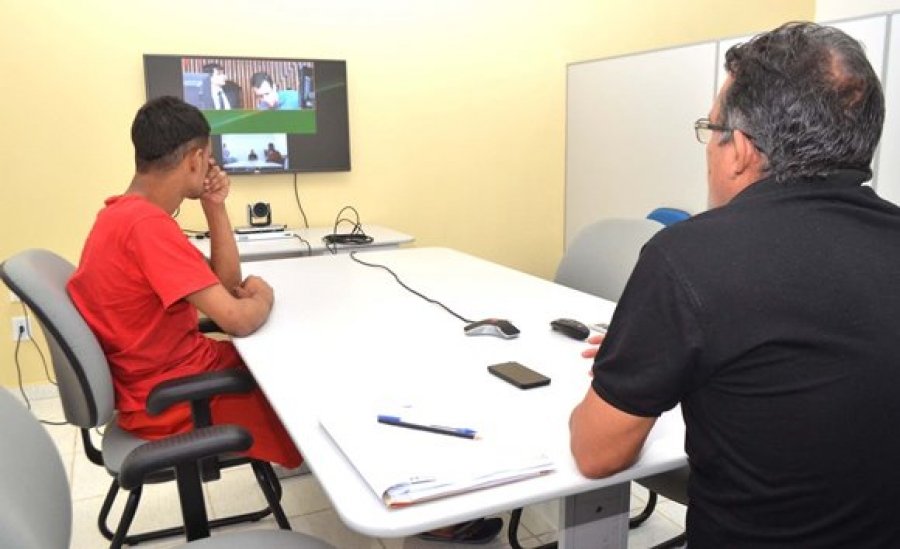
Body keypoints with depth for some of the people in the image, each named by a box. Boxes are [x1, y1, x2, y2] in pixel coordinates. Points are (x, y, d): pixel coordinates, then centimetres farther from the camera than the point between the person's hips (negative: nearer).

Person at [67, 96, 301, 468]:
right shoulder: (146, 224, -27)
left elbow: (225, 282, 7)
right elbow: (238, 320, -30)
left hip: (165, 370, 9)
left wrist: (214, 207, -3)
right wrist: (262, 297, -7)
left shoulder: (128, 213, 5)